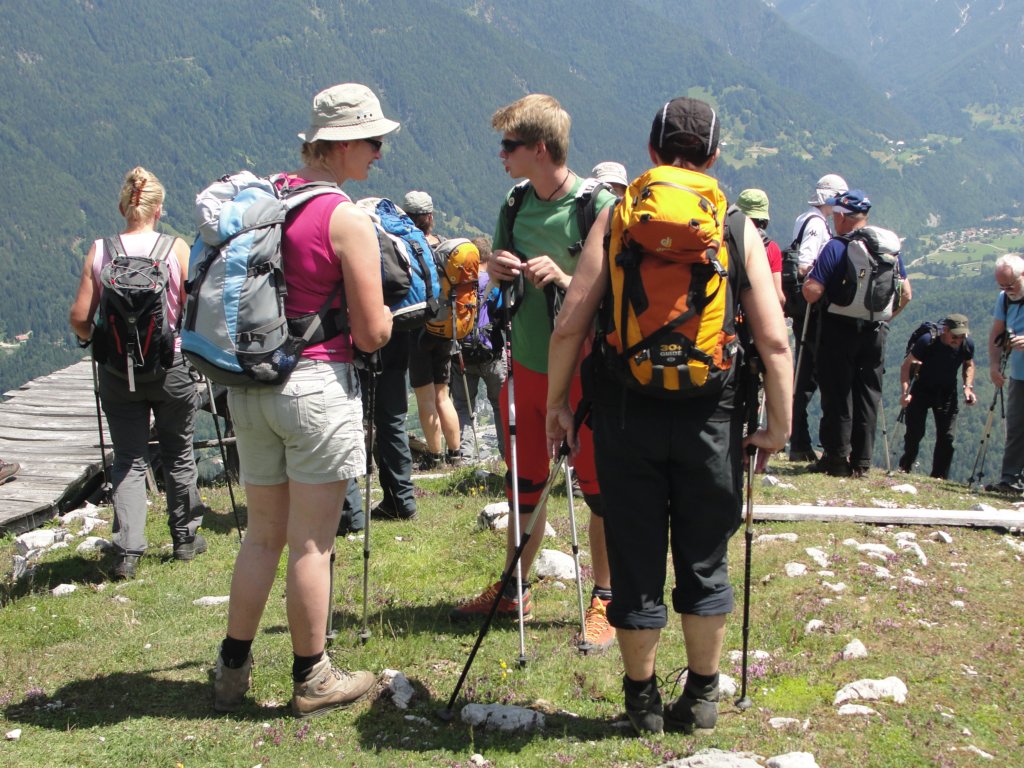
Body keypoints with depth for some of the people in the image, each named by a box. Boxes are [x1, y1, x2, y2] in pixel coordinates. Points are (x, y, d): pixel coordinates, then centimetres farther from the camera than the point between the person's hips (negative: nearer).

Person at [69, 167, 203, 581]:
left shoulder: (100, 251, -5)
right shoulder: (177, 250, -9)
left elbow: (80, 318, -5)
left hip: (116, 371, 1)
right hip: (171, 367, -1)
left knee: (128, 459, 9)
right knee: (178, 454, 15)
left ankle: (126, 552, 1)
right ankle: (185, 539, 28)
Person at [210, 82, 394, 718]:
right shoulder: (349, 220, -13)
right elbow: (373, 336, -11)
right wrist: (382, 299, 8)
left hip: (248, 387, 7)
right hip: (318, 386, -6)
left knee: (264, 534, 18)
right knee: (311, 542, 5)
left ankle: (233, 670, 26)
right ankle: (312, 679, 18)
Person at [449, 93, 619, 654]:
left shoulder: (599, 206, -13)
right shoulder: (515, 204, 7)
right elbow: (497, 275, 18)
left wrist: (567, 280, -28)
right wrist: (496, 270, -4)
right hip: (526, 366, 6)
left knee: (598, 489, 3)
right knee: (524, 484, 17)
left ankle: (604, 601, 17)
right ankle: (513, 590, 31)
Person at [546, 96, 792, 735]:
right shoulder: (738, 228, 1)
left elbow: (570, 325, -4)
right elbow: (774, 339, -6)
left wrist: (556, 403, 5)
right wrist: (779, 425, 2)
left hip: (626, 413, 0)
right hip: (711, 417, 0)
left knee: (636, 560, 11)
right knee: (705, 561, 16)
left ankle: (643, 699, 24)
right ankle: (703, 695, 26)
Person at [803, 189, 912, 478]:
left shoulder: (835, 247, -13)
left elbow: (812, 292, -19)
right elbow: (905, 294, 7)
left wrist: (809, 275, 1)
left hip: (840, 328, -5)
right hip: (876, 332, 5)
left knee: (837, 393, 4)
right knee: (869, 394, 10)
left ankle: (837, 458, 6)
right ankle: (862, 461, 13)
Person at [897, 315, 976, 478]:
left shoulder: (967, 345, -15)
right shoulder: (927, 341, -25)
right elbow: (906, 365, -18)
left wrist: (968, 387, -7)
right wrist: (905, 392, -29)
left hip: (948, 393, 3)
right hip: (922, 390, -3)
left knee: (947, 437, -7)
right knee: (914, 433, -6)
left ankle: (939, 477, 2)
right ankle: (904, 468, 17)